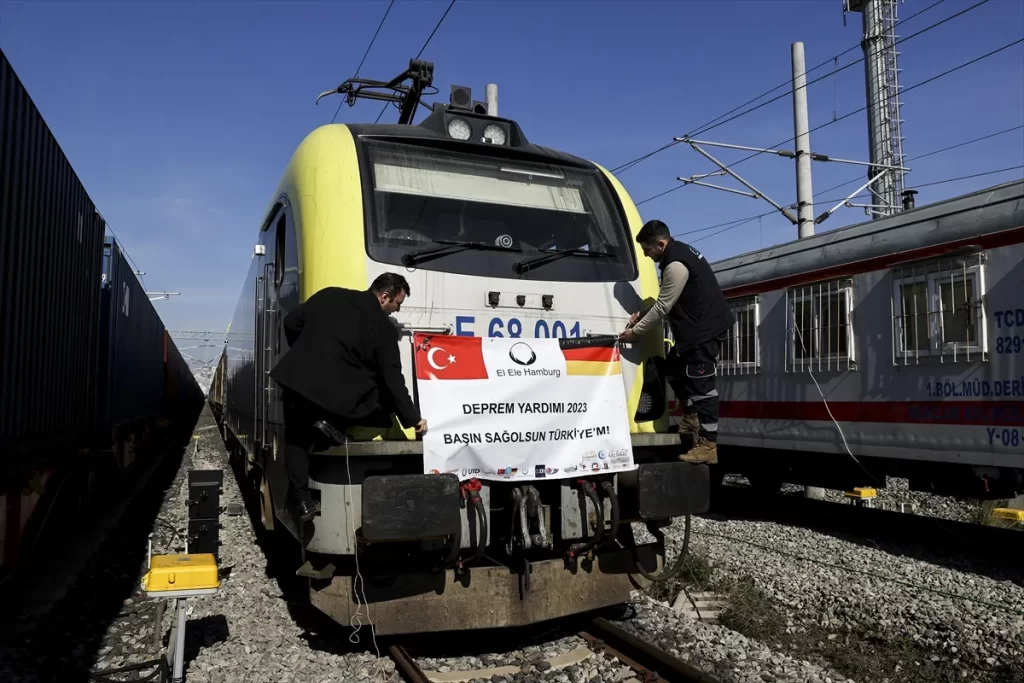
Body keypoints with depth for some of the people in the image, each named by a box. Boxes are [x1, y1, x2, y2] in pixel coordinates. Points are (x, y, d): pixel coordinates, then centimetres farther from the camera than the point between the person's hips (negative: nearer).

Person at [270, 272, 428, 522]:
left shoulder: (329, 295, 9)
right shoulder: (383, 327, -3)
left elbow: (291, 323, 14)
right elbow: (392, 379, -4)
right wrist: (413, 418, 5)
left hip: (298, 381, 4)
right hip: (336, 393, -4)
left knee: (297, 440, 21)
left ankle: (301, 498, 14)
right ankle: (333, 423, 1)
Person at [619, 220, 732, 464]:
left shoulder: (676, 265, -21)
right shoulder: (679, 253, 12)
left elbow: (663, 307, -18)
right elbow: (667, 300, 19)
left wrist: (636, 331, -7)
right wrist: (642, 313, 10)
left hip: (705, 329, -11)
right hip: (697, 328, 11)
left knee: (701, 384, -9)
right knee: (674, 368, 19)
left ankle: (708, 446, -6)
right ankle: (691, 417, 28)